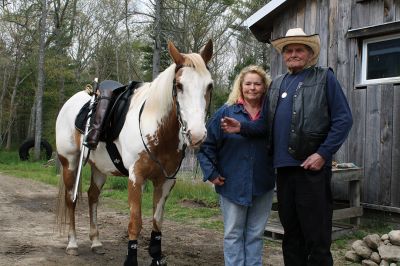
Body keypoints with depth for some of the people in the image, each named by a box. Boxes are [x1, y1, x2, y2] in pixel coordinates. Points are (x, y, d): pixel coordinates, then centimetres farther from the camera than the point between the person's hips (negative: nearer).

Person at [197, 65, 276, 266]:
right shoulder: (225, 113, -5)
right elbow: (206, 144, -3)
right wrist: (211, 172, -7)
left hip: (263, 186, 2)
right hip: (233, 185, -2)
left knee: (255, 234, 13)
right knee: (233, 234, 8)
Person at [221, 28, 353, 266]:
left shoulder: (325, 78, 2)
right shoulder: (277, 84, 17)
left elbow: (343, 119, -5)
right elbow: (266, 124, 15)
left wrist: (323, 154, -14)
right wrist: (242, 127, -3)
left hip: (312, 166, -5)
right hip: (283, 166, 6)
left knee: (316, 233, 0)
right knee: (291, 231, 15)